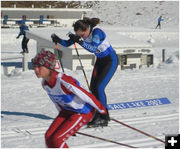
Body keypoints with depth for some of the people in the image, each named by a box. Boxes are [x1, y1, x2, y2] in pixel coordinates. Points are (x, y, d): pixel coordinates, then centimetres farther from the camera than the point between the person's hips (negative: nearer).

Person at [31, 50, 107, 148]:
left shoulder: (63, 81, -33)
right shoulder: (44, 83, -7)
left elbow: (86, 96, -24)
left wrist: (102, 110, -14)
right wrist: (62, 113, 22)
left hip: (84, 112, -7)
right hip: (67, 111, 7)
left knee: (57, 139, -16)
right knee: (49, 137, -3)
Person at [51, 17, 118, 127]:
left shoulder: (97, 32, -30)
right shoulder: (81, 34, -8)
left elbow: (93, 48, -43)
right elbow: (68, 43, -4)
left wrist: (80, 41, -53)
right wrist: (58, 40, -23)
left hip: (111, 60, -8)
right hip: (100, 60, 8)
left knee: (99, 87, -16)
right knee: (93, 88, 2)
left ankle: (104, 118, -9)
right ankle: (98, 115, 14)